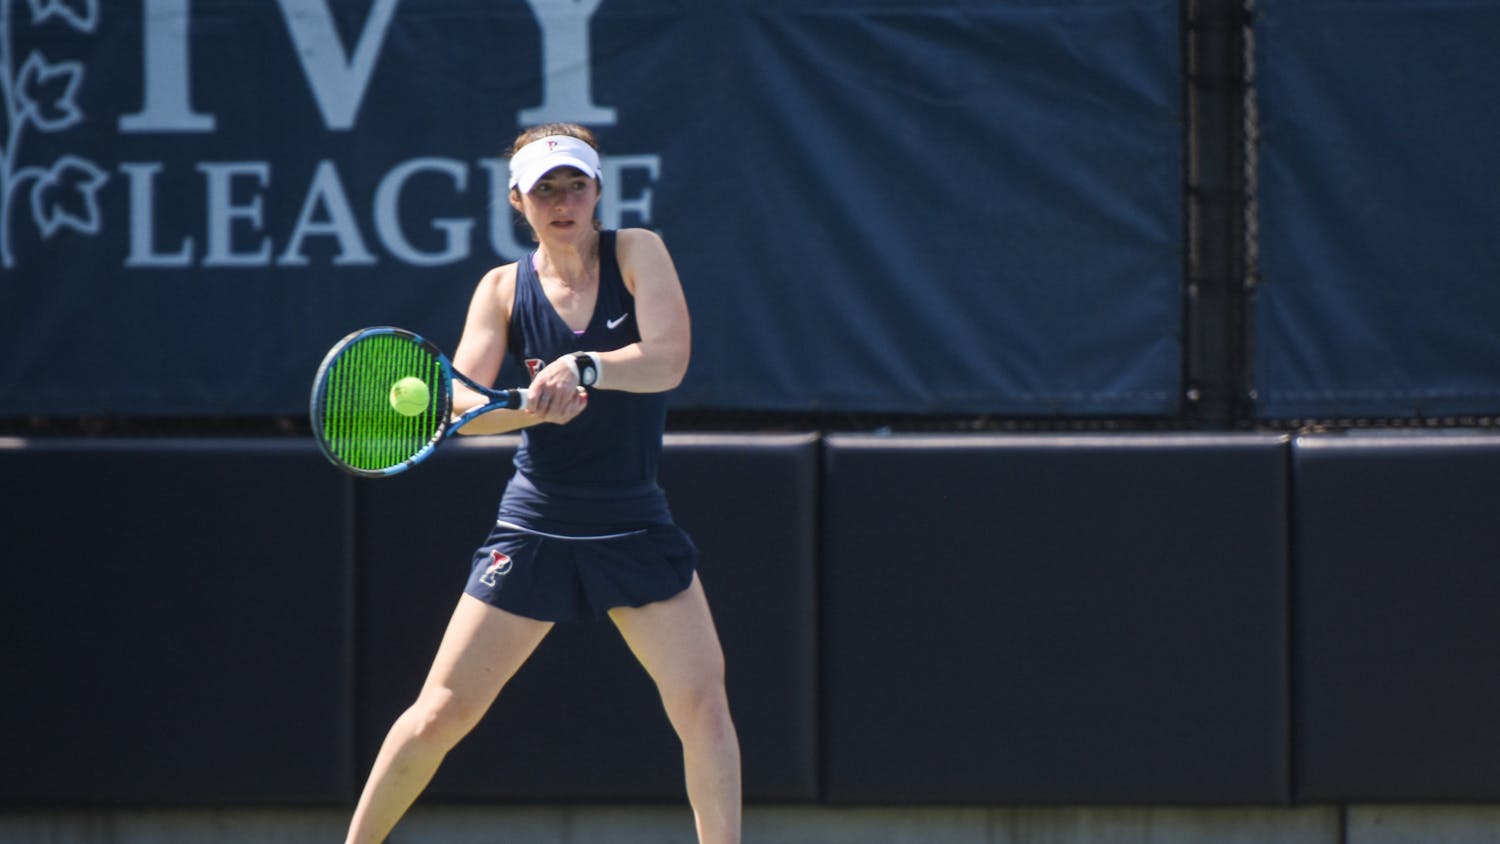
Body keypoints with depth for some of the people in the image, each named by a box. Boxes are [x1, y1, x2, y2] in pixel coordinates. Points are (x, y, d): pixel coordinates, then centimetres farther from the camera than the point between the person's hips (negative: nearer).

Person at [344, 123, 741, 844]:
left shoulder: (637, 253, -3)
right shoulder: (504, 289, -1)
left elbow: (667, 360, -19)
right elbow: (460, 407, -13)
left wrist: (584, 366, -37)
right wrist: (533, 405, -34)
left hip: (634, 526, 0)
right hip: (535, 529, 0)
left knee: (703, 707, -13)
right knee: (440, 714, 0)